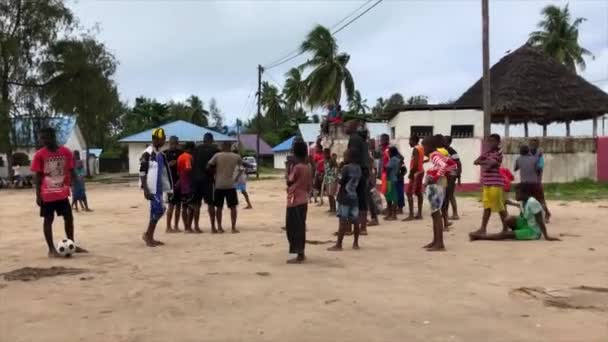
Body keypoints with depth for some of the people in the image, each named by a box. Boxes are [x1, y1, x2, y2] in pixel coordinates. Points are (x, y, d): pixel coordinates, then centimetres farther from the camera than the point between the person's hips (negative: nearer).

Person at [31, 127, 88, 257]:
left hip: (63, 193, 3)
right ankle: (51, 249, 9)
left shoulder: (66, 152, -2)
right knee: (48, 220, 2)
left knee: (69, 217, 8)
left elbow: (71, 171, 5)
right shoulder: (40, 155, -7)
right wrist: (38, 195, -7)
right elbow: (38, 176, -3)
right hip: (47, 195, -3)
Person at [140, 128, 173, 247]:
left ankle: (149, 237, 19)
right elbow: (142, 172, -15)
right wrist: (145, 189, -20)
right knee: (158, 210, -11)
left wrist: (167, 187, 19)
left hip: (159, 187, 9)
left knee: (156, 211, 10)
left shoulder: (161, 154, 14)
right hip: (152, 188, -8)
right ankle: (148, 235, 2)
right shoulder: (147, 153, -11)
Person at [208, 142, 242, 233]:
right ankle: (234, 228, 3)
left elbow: (208, 166, -7)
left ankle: (219, 227, 12)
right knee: (233, 207, 7)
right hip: (230, 185, 0)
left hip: (219, 185, 0)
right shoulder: (236, 156, 1)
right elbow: (242, 163, 20)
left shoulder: (217, 156, -3)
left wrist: (215, 171, 10)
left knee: (219, 207, 11)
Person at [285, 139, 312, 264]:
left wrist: (288, 168, -2)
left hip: (294, 201, -9)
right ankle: (301, 253, 20)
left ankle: (299, 255, -3)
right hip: (303, 200, 9)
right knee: (300, 227, 15)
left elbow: (289, 182, -12)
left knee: (294, 227, -3)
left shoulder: (296, 166, -17)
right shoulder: (306, 167, 8)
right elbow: (309, 185, 12)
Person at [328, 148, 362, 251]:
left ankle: (338, 245, -5)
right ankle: (355, 243, 15)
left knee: (343, 221, -7)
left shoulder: (346, 167, -12)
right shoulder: (358, 168, 10)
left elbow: (340, 181, -12)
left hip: (344, 197, -7)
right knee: (355, 221, 9)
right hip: (354, 197, 7)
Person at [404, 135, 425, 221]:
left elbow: (415, 163, -23)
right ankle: (419, 214, 12)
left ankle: (411, 215, -14)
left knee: (409, 193, -10)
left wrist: (411, 173, -20)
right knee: (418, 193, 11)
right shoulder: (421, 148, 12)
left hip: (416, 172, -10)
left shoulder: (415, 149, -16)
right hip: (420, 171, 10)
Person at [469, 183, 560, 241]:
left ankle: (480, 236, -8)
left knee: (505, 234, -16)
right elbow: (522, 217, 15)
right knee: (509, 220, -11)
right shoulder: (522, 202, 3)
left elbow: (540, 221, -22)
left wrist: (546, 237, -19)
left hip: (534, 232, -9)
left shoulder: (532, 202, -24)